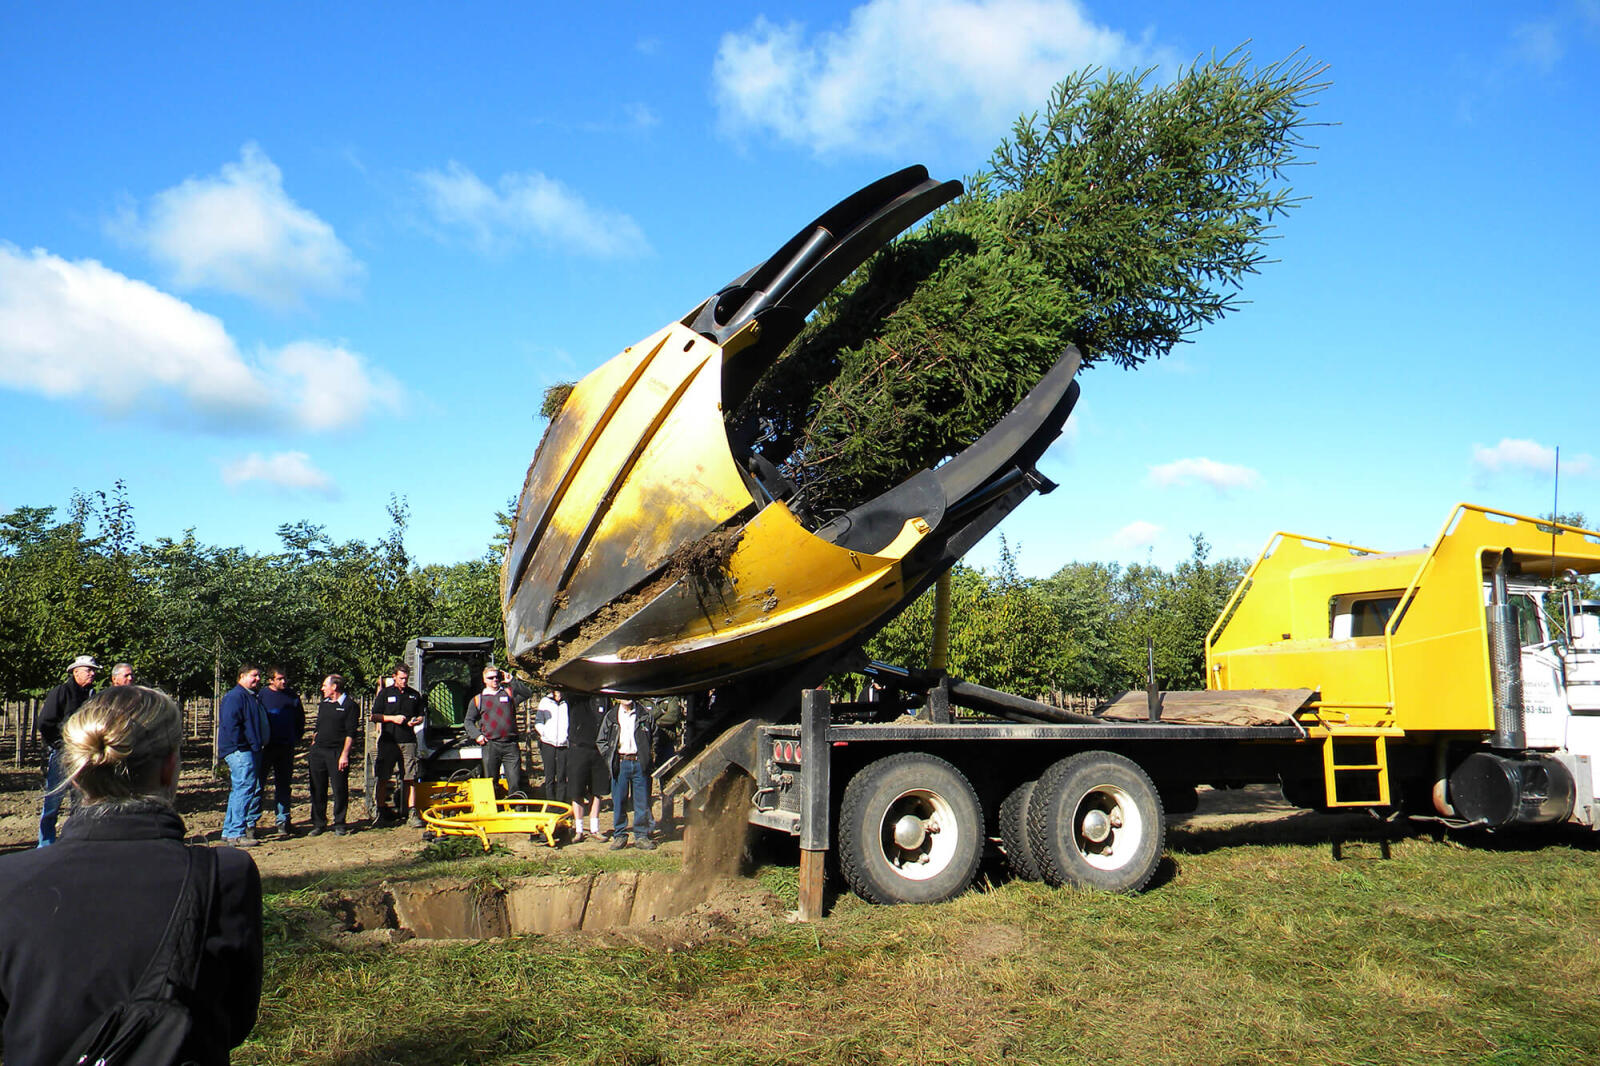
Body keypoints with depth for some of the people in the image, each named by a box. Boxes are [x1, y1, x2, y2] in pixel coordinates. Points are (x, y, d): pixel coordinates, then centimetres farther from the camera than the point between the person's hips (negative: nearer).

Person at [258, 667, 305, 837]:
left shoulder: (293, 698, 10)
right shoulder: (261, 696, -2)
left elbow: (300, 719, 19)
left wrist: (297, 738, 10)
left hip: (286, 749, 4)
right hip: (265, 747, -3)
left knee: (284, 786, 8)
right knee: (257, 785, -2)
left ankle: (284, 822, 14)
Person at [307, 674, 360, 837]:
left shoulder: (349, 706, -3)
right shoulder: (323, 704, 17)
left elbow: (351, 733, -8)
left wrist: (344, 755, -14)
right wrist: (312, 749, 14)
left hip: (337, 753, -6)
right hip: (318, 752, 6)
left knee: (340, 789, -2)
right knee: (317, 789, 7)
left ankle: (339, 824, 7)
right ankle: (318, 823, 16)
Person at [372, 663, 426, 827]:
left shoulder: (414, 694, 13)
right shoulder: (385, 693, 6)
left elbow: (422, 715, 21)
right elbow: (374, 716, 4)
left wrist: (417, 720, -2)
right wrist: (393, 718, -10)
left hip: (408, 741, 1)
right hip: (388, 741, -1)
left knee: (410, 779, -2)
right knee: (383, 779, 2)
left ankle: (413, 814, -1)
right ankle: (381, 812, 11)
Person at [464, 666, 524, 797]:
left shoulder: (509, 693, 13)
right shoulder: (478, 700, 13)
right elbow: (468, 721, 14)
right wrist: (477, 735, -1)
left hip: (511, 746, 0)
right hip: (490, 745, 0)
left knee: (515, 782, -4)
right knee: (490, 782, 3)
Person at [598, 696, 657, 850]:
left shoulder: (646, 714, 6)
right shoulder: (611, 716, 7)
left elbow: (654, 736, 15)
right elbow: (602, 741, 13)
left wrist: (648, 754, 6)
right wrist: (609, 757, 3)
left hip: (640, 763, 0)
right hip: (620, 763, 0)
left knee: (642, 801, 2)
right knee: (618, 802, 2)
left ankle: (641, 836, 11)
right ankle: (619, 835, 12)